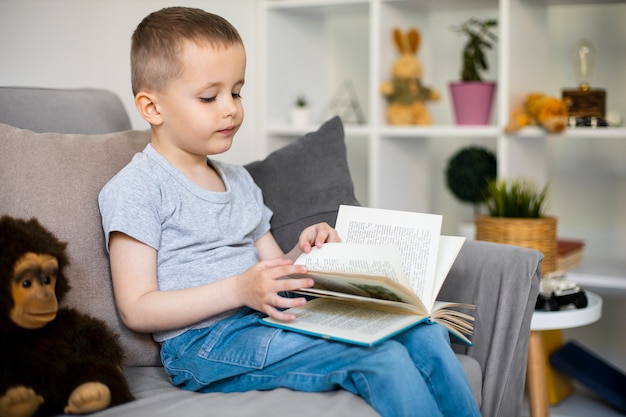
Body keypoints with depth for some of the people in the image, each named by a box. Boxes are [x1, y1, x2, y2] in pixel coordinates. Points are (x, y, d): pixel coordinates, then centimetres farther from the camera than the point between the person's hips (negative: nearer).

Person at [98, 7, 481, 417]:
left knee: (423, 334, -9)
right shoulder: (135, 189, -5)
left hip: (268, 317, 8)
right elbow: (137, 310, -11)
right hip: (206, 341, -7)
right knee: (381, 357, -25)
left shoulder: (239, 180, 20)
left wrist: (303, 253, -1)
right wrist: (238, 290, -22)